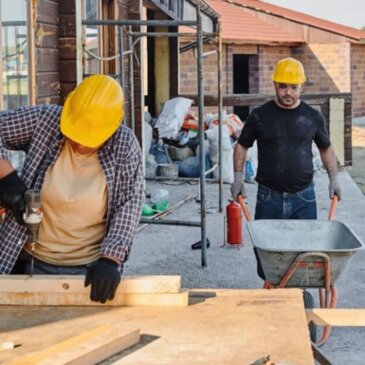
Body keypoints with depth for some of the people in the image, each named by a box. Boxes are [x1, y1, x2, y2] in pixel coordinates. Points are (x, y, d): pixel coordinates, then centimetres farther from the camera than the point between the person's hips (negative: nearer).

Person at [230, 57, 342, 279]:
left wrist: (333, 177, 5)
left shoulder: (313, 117, 3)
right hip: (269, 197, 0)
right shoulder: (260, 116, 0)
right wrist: (238, 176, -2)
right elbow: (242, 146, 10)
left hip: (303, 197, 1)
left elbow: (326, 148, 16)